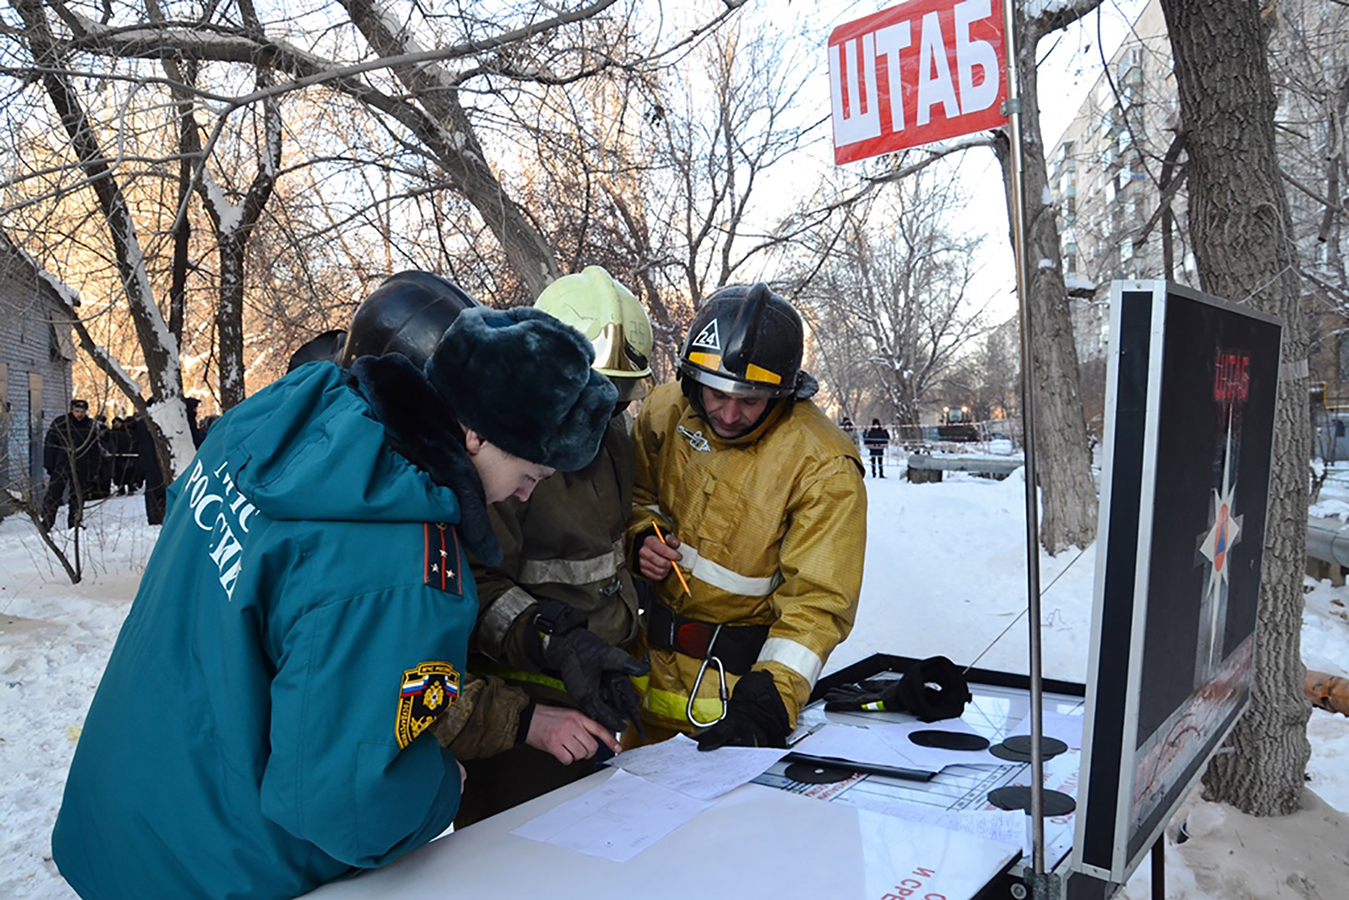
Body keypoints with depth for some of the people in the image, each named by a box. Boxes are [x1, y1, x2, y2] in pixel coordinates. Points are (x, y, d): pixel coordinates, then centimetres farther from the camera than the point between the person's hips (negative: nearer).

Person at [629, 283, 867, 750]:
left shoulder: (824, 468, -22)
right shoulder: (665, 412, -7)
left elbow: (817, 602, -20)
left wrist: (770, 699, -30)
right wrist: (642, 538, -8)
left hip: (744, 674, -5)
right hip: (654, 664, 5)